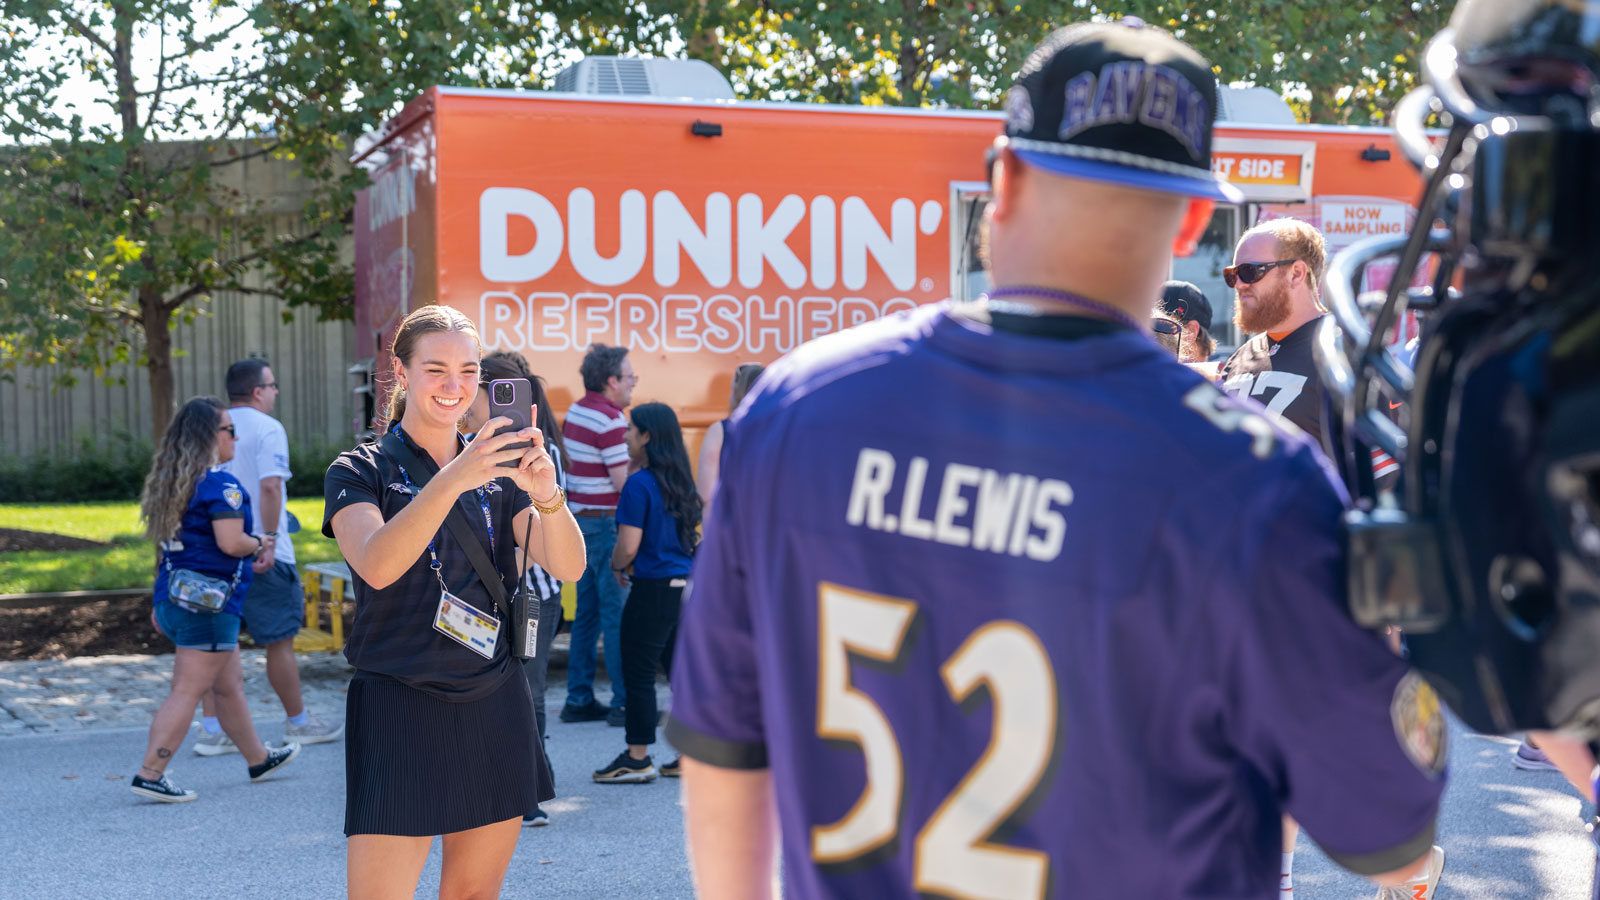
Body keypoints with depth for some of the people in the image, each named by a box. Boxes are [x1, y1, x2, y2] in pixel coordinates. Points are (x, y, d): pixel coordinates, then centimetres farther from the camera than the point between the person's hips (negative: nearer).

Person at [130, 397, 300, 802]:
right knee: (188, 690, -6)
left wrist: (162, 601, 24)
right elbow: (231, 542, -24)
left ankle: (259, 759, 33)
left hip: (174, 597, 9)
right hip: (209, 602, -9)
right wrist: (259, 545, -3)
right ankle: (149, 775, -8)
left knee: (229, 684, 20)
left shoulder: (170, 483, 13)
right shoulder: (221, 485, -15)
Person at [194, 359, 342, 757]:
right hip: (262, 557, -6)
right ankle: (298, 722, 16)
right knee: (280, 640, 5)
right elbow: (269, 487, -21)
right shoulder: (267, 429, -9)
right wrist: (269, 541, -22)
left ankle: (211, 729, 6)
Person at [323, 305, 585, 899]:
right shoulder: (361, 471, 0)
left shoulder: (497, 471, 11)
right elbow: (376, 565, -21)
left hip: (495, 709, 4)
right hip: (399, 709, -4)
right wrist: (453, 479, -32)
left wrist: (546, 494, -23)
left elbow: (568, 567, -3)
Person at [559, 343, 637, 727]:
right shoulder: (610, 420, -16)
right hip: (606, 523, -9)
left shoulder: (575, 412, 12)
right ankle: (624, 702, -2)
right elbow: (624, 483, -20)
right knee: (618, 612, -5)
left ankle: (579, 699, 15)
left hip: (578, 519, 9)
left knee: (587, 611, 12)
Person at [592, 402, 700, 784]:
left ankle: (638, 758, 8)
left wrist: (617, 567, 4)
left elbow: (628, 545, -18)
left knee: (638, 674, 2)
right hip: (685, 585, 8)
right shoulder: (681, 482, 10)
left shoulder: (639, 484, -14)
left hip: (653, 590, -8)